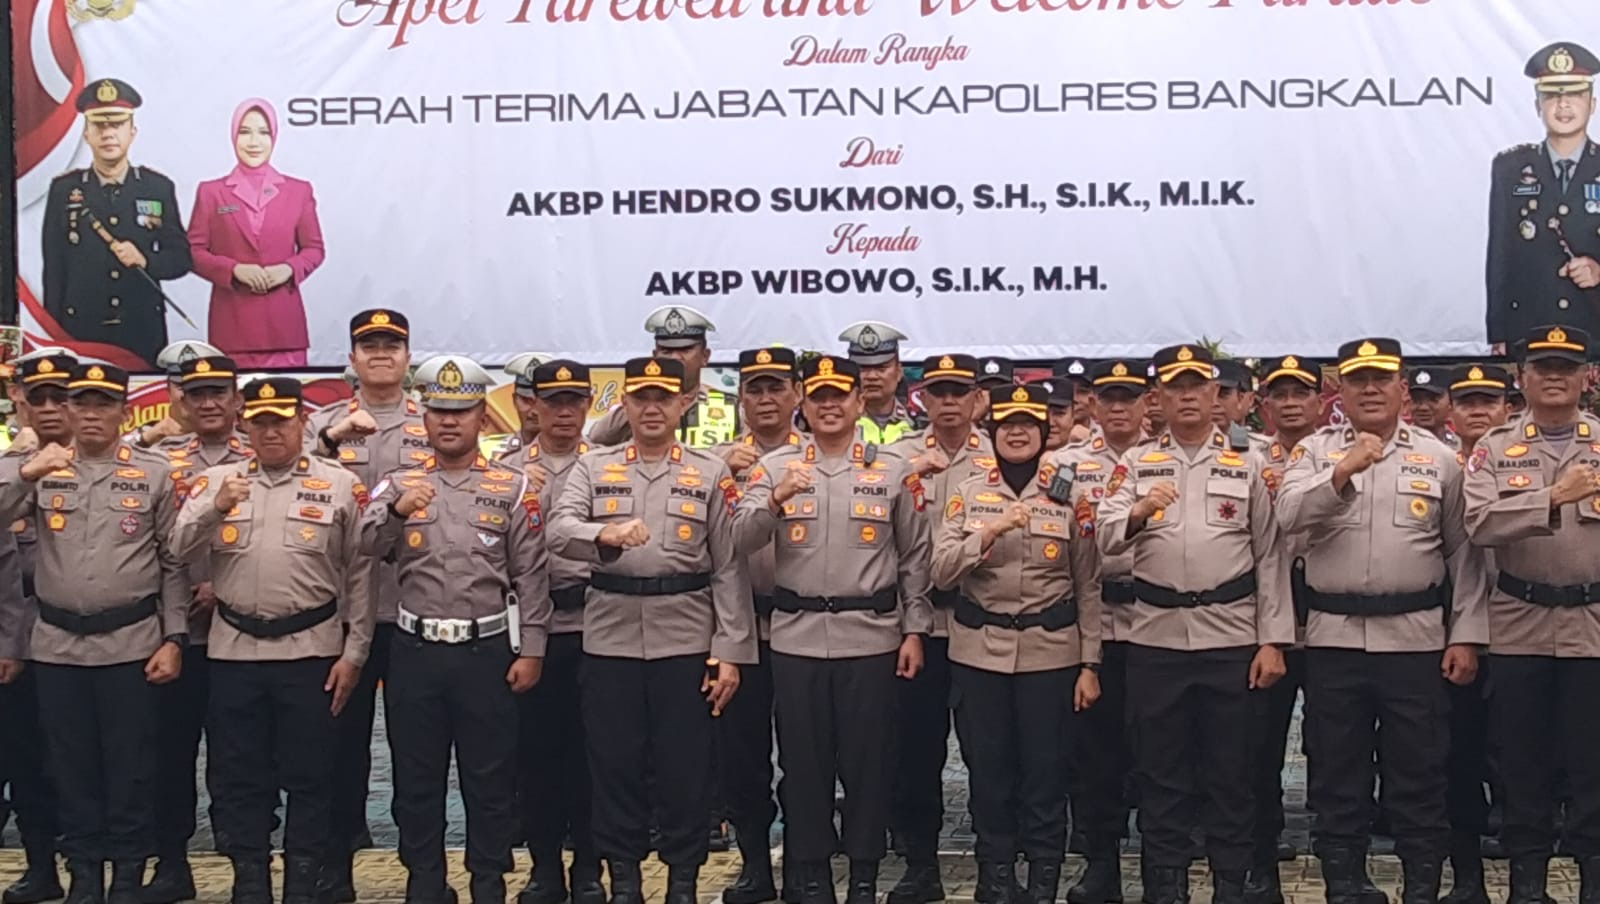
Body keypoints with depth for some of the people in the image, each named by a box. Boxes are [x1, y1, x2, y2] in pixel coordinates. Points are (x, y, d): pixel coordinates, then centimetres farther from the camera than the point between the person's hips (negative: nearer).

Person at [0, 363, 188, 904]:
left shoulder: (155, 474, 3)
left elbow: (175, 564, 3)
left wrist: (174, 639, -3)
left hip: (131, 644, -2)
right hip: (57, 645, 2)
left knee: (130, 767, 4)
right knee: (72, 767, 10)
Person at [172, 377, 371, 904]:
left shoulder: (341, 486, 2)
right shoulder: (215, 481, 8)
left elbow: (360, 576, 2)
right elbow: (181, 551, -1)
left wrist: (354, 653, -2)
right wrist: (214, 509, -18)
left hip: (311, 651, -2)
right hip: (233, 651, 2)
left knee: (309, 776, 4)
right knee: (238, 776, 8)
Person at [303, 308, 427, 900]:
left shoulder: (435, 429, 8)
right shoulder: (323, 424, 9)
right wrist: (333, 437, -19)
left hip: (417, 611, 0)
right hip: (343, 609, 0)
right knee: (344, 735, 6)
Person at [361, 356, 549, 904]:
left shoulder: (513, 488, 3)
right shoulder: (397, 486, 7)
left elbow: (531, 576, 0)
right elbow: (360, 550, -6)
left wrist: (530, 650, -5)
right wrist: (396, 512, -23)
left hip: (488, 651, -1)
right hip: (415, 651, 2)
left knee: (490, 779, 5)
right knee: (416, 778, 9)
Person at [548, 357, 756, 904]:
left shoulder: (712, 474, 4)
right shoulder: (593, 469, 7)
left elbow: (729, 569, 1)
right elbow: (559, 532, -9)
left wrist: (729, 653, -5)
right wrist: (605, 534, -31)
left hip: (686, 642, -1)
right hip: (610, 641, 1)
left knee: (685, 767, 5)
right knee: (614, 765, 7)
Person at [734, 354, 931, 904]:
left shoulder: (894, 471, 4)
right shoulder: (774, 467, 4)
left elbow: (915, 557, 7)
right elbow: (742, 542, -6)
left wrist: (915, 631, 2)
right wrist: (776, 499, -24)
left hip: (871, 637, -1)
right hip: (796, 637, 1)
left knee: (868, 760, 5)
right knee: (803, 761, 7)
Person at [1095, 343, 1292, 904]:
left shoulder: (1248, 463, 6)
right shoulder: (1136, 462, 8)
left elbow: (1270, 555, 4)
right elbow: (1106, 541, -3)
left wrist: (1273, 640, -3)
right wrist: (1139, 511, -24)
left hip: (1232, 637, -1)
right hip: (1155, 637, 1)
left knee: (1230, 772, 6)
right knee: (1160, 773, 7)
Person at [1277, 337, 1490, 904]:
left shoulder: (1438, 458, 6)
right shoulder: (1314, 452, 6)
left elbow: (1463, 554, 7)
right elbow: (1290, 516, -12)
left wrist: (1467, 636, 1)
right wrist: (1345, 469, -24)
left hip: (1416, 638, 0)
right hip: (1333, 639, 1)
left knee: (1418, 776, 5)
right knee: (1336, 776, 8)